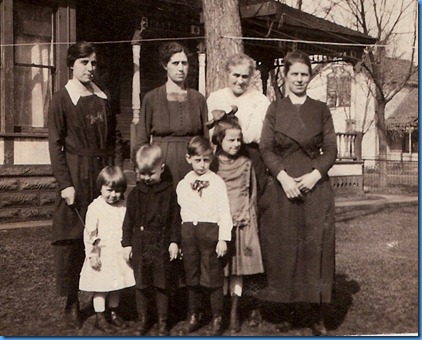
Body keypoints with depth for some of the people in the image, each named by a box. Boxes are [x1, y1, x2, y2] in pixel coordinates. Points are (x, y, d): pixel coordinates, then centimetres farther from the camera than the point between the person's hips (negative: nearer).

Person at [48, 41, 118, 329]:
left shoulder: (103, 99, 12)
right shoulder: (62, 99, -1)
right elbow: (55, 145, -6)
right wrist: (65, 183, -13)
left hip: (102, 175, 4)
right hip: (75, 175, -4)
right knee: (71, 239, 0)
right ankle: (72, 302, 10)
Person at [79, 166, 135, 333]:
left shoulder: (123, 206, 1)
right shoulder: (95, 207, -13)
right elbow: (90, 233, -12)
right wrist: (92, 254, -13)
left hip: (119, 254, 5)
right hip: (102, 255, -4)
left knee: (116, 285, 15)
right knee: (101, 287, 4)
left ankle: (113, 313, 32)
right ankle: (100, 318, 17)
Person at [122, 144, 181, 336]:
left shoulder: (169, 191, -4)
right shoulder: (135, 194, 2)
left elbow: (176, 219, -2)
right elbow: (128, 220, 6)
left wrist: (175, 241, -6)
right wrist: (127, 243, 4)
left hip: (163, 245, -2)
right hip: (140, 245, 2)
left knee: (162, 285, 7)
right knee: (141, 285, 9)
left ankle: (162, 322, 20)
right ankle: (142, 320, 23)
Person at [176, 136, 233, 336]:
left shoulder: (217, 182, -3)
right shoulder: (182, 185, 8)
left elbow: (224, 212, -5)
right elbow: (179, 213, 11)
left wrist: (223, 239, -10)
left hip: (210, 230, -4)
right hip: (188, 231, 4)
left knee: (213, 277, 1)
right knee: (191, 278, 12)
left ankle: (217, 319, 14)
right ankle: (194, 316, 26)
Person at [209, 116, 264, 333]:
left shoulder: (246, 164, 7)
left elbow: (252, 196, 13)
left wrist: (248, 217, 4)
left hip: (241, 224, 1)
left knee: (237, 270, 4)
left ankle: (234, 312, 14)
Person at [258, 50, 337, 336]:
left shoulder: (321, 110, 8)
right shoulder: (275, 109, 8)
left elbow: (331, 150, 5)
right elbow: (266, 148, 1)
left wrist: (315, 175, -12)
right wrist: (283, 176, -14)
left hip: (315, 188, 0)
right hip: (282, 188, 0)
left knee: (316, 248, -2)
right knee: (282, 249, 2)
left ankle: (318, 317, 6)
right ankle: (287, 311, 14)